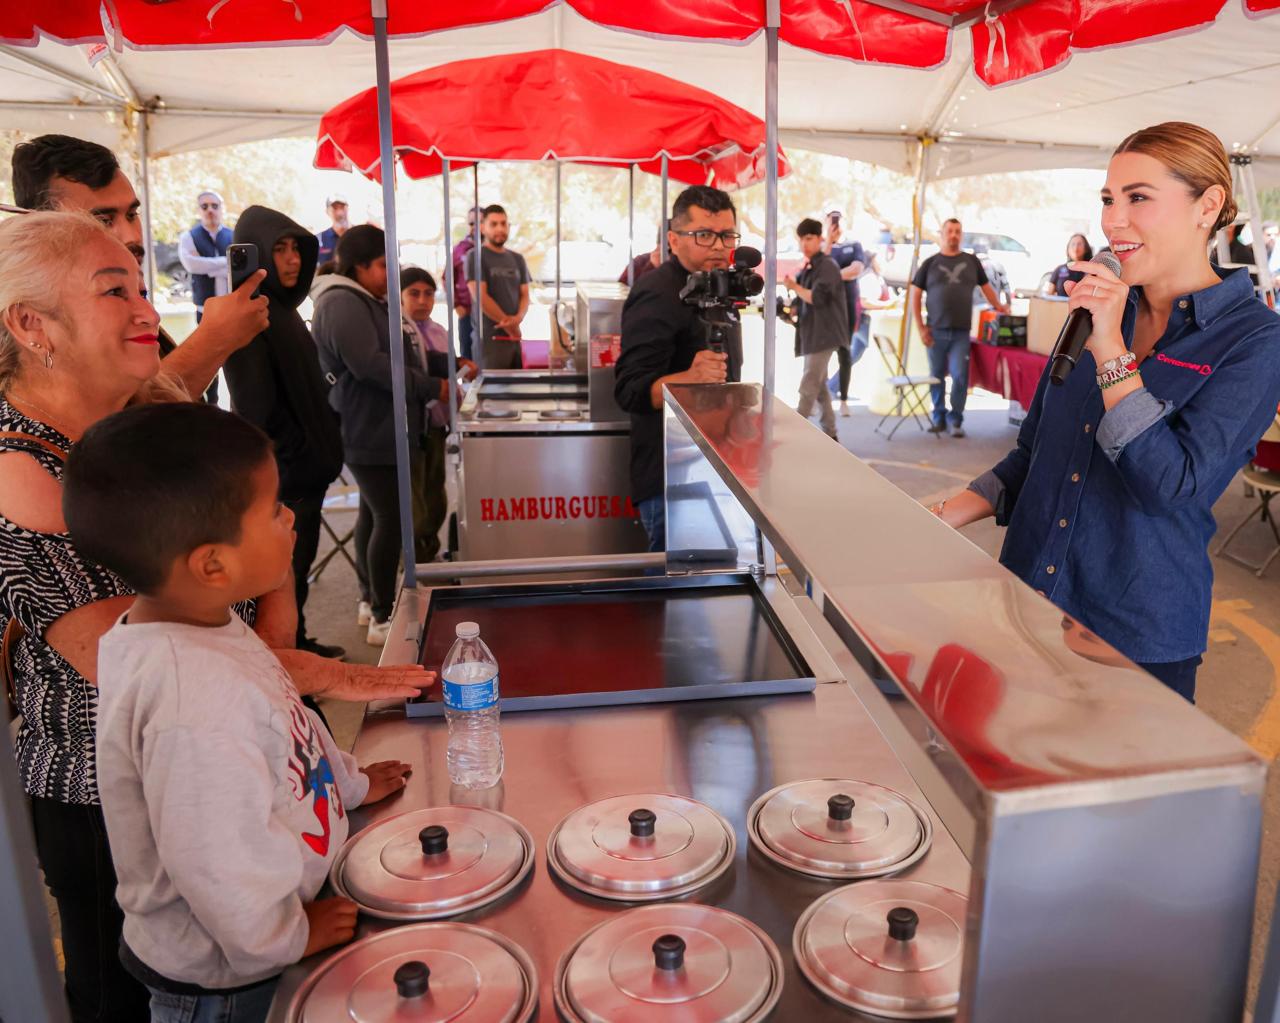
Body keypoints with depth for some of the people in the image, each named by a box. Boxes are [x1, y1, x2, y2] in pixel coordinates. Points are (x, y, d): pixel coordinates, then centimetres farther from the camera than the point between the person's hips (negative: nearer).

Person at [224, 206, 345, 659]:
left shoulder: (282, 307, 11)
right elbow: (257, 409, -22)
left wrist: (322, 449, 13)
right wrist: (297, 458, -17)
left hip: (307, 467, 9)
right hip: (283, 476, -9)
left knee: (299, 561, 20)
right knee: (286, 570, 3)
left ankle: (298, 642, 34)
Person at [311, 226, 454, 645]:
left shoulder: (369, 301, 17)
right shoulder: (342, 304, -16)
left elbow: (401, 351, 22)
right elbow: (370, 364, -26)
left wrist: (448, 366, 7)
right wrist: (432, 388, -21)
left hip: (379, 429, 11)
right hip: (370, 433, -11)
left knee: (373, 514, 17)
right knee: (390, 520, -8)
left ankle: (369, 600, 29)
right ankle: (382, 618, 1)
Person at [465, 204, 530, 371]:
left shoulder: (517, 259, 15)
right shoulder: (475, 256, -3)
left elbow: (525, 295, 12)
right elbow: (480, 297, -11)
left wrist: (518, 318, -10)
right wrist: (508, 324, -8)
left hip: (515, 337, 6)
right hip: (490, 338, -6)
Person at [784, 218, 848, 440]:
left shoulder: (827, 265, -11)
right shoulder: (808, 268, 16)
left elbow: (817, 298, -23)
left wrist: (794, 286, -11)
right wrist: (793, 311, 6)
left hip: (823, 334, -10)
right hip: (812, 334, 10)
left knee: (808, 387, -11)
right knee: (819, 386, 13)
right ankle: (830, 434, 20)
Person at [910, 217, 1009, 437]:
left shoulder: (971, 261, 11)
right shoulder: (930, 263, 7)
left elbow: (986, 288, 19)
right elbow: (915, 295, 6)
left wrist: (1000, 309, 9)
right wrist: (921, 327, -1)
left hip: (961, 332, 0)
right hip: (936, 331, 0)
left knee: (960, 376, -7)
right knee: (937, 376, 6)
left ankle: (956, 420, 3)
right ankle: (939, 417, 18)